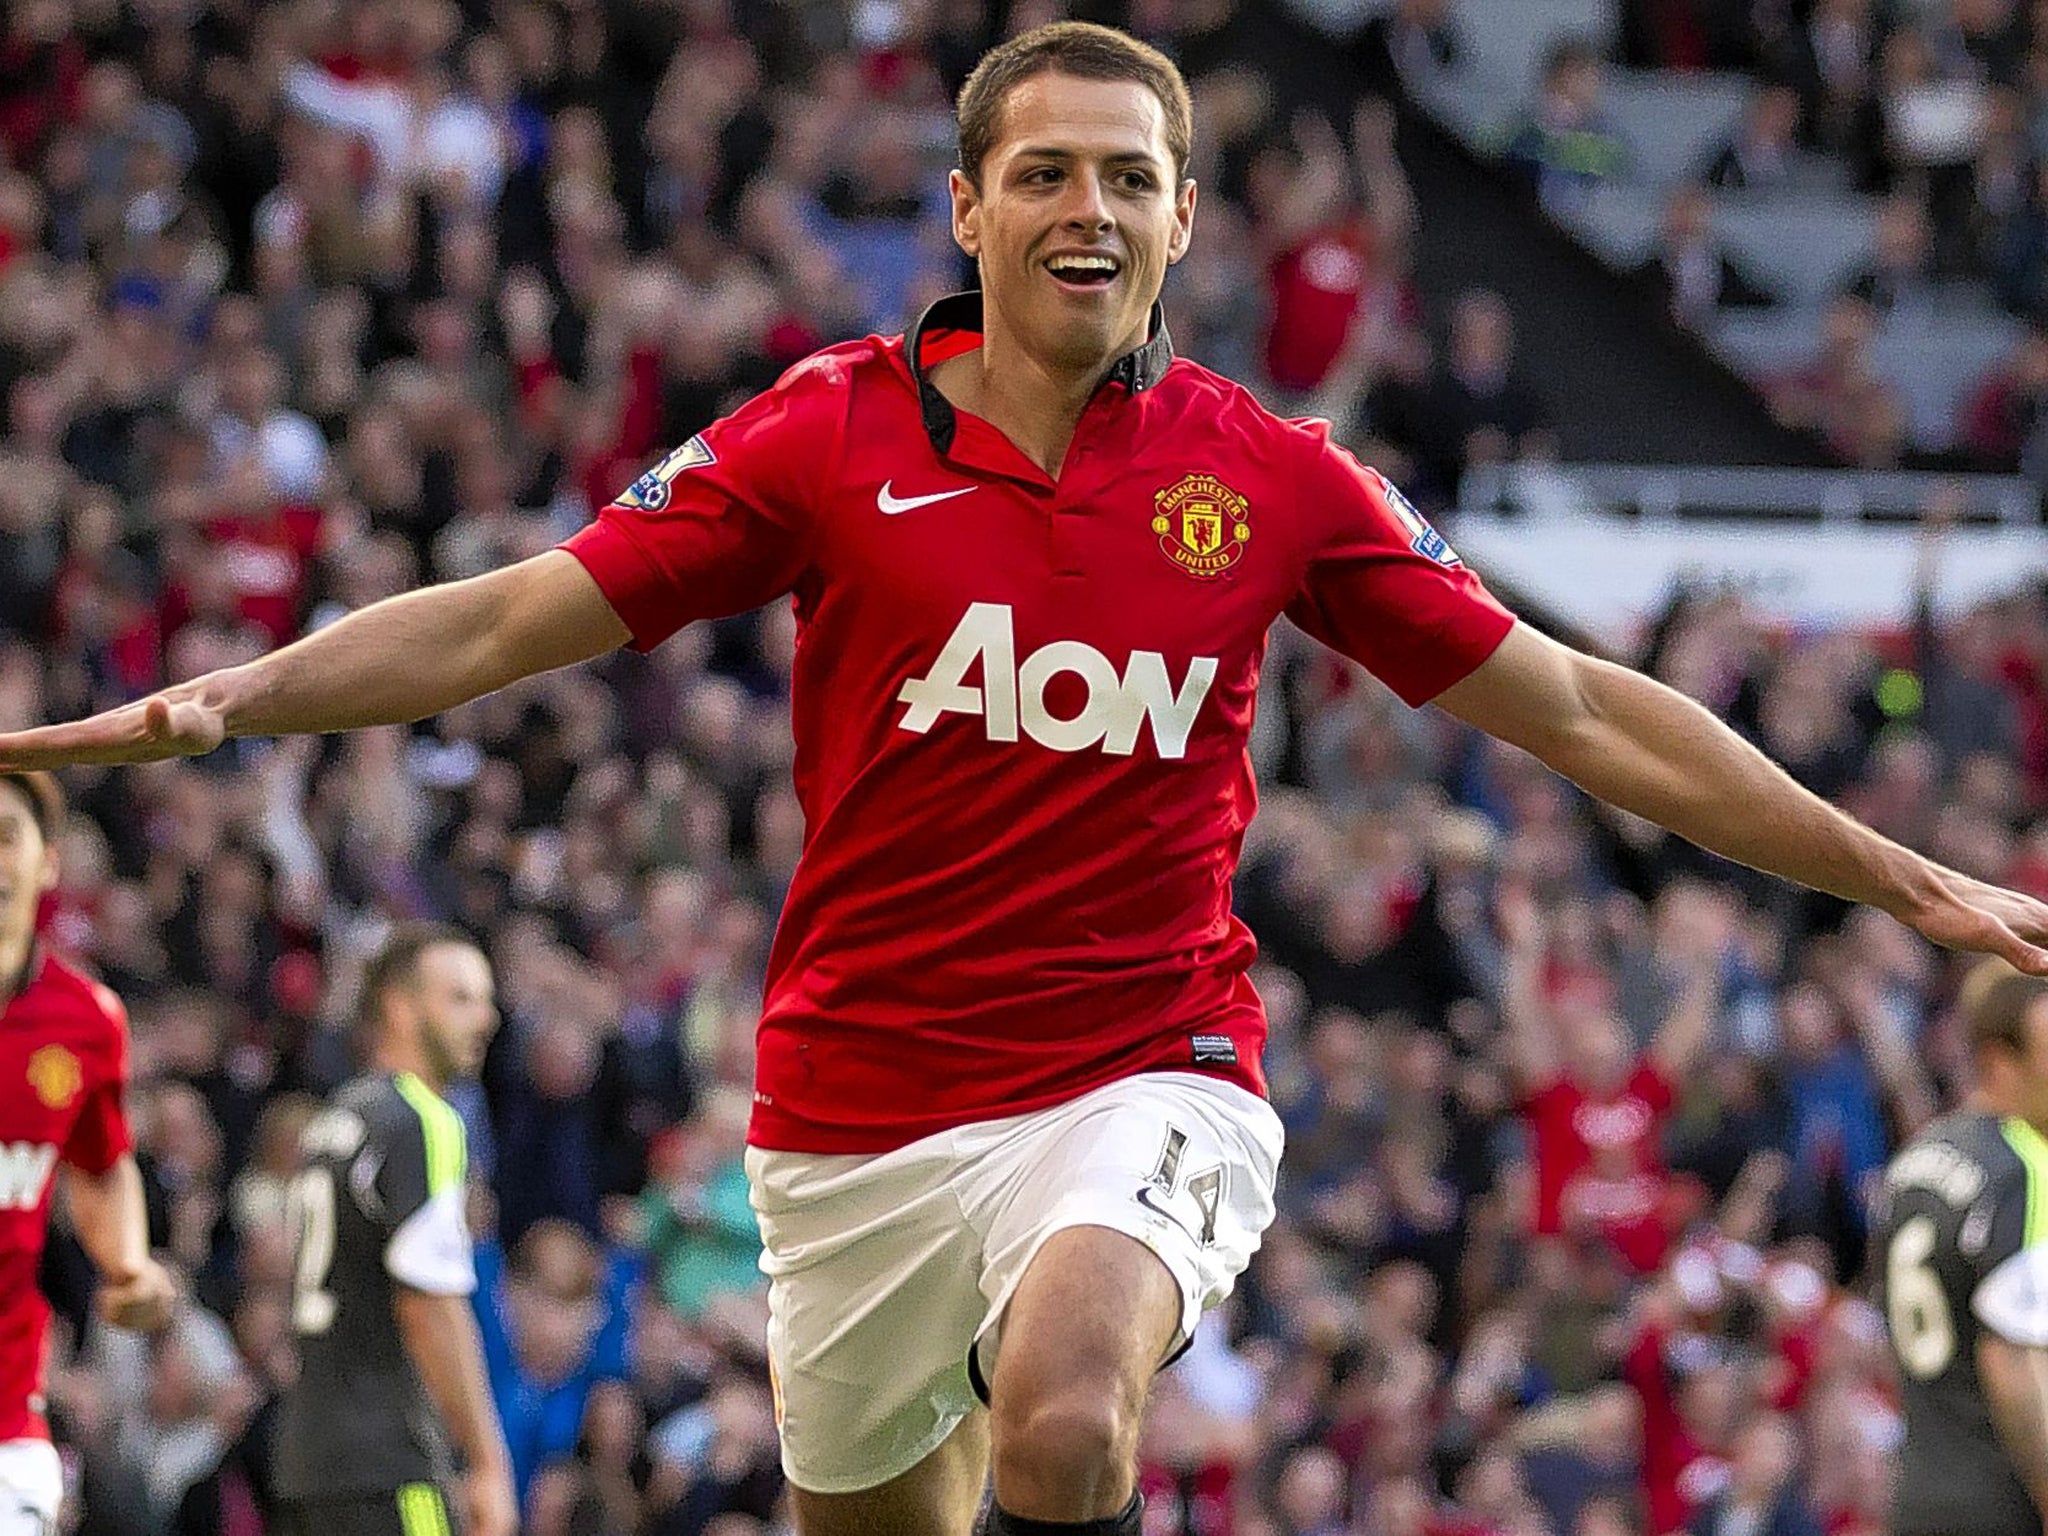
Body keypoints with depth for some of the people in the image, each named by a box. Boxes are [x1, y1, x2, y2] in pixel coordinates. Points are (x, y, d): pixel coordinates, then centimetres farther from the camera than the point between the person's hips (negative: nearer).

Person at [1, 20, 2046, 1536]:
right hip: (859, 1102, 2)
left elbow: (1582, 714, 7)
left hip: (1143, 1079, -2)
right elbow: (504, 624, 0)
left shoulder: (1274, 481, 1)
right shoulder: (836, 438, 0)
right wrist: (214, 702, -12)